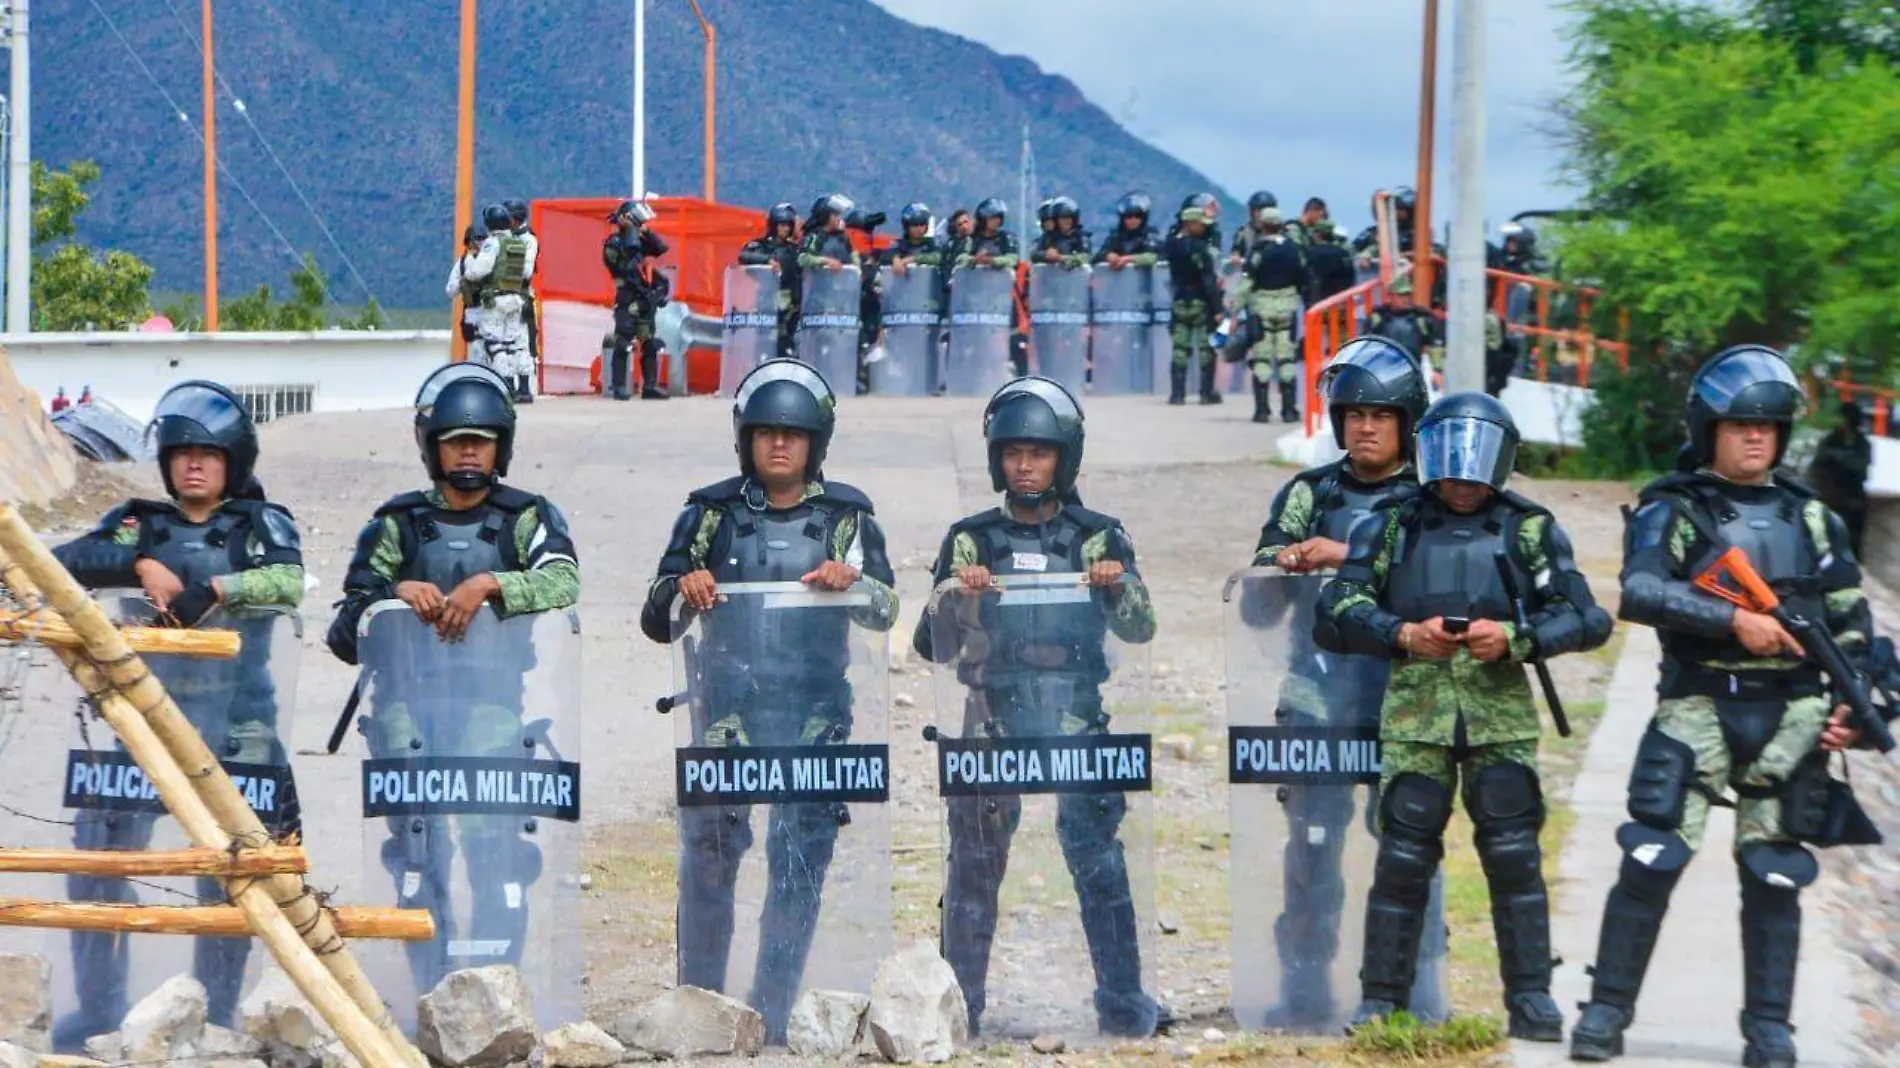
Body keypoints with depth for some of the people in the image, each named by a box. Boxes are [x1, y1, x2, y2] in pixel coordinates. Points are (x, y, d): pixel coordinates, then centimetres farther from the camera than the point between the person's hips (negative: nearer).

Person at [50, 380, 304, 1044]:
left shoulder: (260, 523, 4)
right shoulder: (141, 522, 12)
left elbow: (287, 580, -16)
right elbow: (67, 561, -2)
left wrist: (212, 590, -30)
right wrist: (141, 564, -18)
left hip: (235, 725, -2)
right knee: (100, 853, -1)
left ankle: (213, 1024, 10)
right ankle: (97, 1018, 10)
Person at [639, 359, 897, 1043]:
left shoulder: (847, 518, 9)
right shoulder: (710, 515, 9)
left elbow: (885, 612, 2)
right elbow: (657, 623, 9)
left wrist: (852, 582, -19)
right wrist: (681, 591, -12)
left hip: (814, 719, 0)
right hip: (725, 712, 0)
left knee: (799, 870, -1)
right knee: (706, 861, -2)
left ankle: (769, 1023, 6)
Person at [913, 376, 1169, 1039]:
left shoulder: (1098, 537, 8)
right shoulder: (970, 540, 8)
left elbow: (1138, 631, 3)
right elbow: (932, 648, 6)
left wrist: (1119, 586, -17)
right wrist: (957, 594, -13)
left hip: (1077, 725, -1)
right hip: (990, 723, 1)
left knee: (1099, 861, -7)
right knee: (974, 866, 4)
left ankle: (1124, 1008, 0)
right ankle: (959, 1009, 14)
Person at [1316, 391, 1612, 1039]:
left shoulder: (1530, 530, 8)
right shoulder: (1392, 526, 10)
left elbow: (1583, 617, 2)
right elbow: (1338, 606, 5)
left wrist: (1514, 639, -15)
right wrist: (1403, 635, -12)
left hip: (1501, 713, 0)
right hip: (1414, 710, 0)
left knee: (1513, 855, -4)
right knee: (1403, 857, -1)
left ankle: (1531, 998, 3)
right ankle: (1381, 1001, 6)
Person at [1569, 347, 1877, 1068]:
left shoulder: (1811, 518, 14)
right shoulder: (1672, 510, 1)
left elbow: (1852, 623, 16)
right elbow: (1640, 593, -16)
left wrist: (1851, 705, 2)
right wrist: (1734, 619, -26)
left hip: (1790, 717, 3)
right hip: (1698, 709, -3)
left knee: (1774, 877, 4)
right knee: (1651, 862, -9)